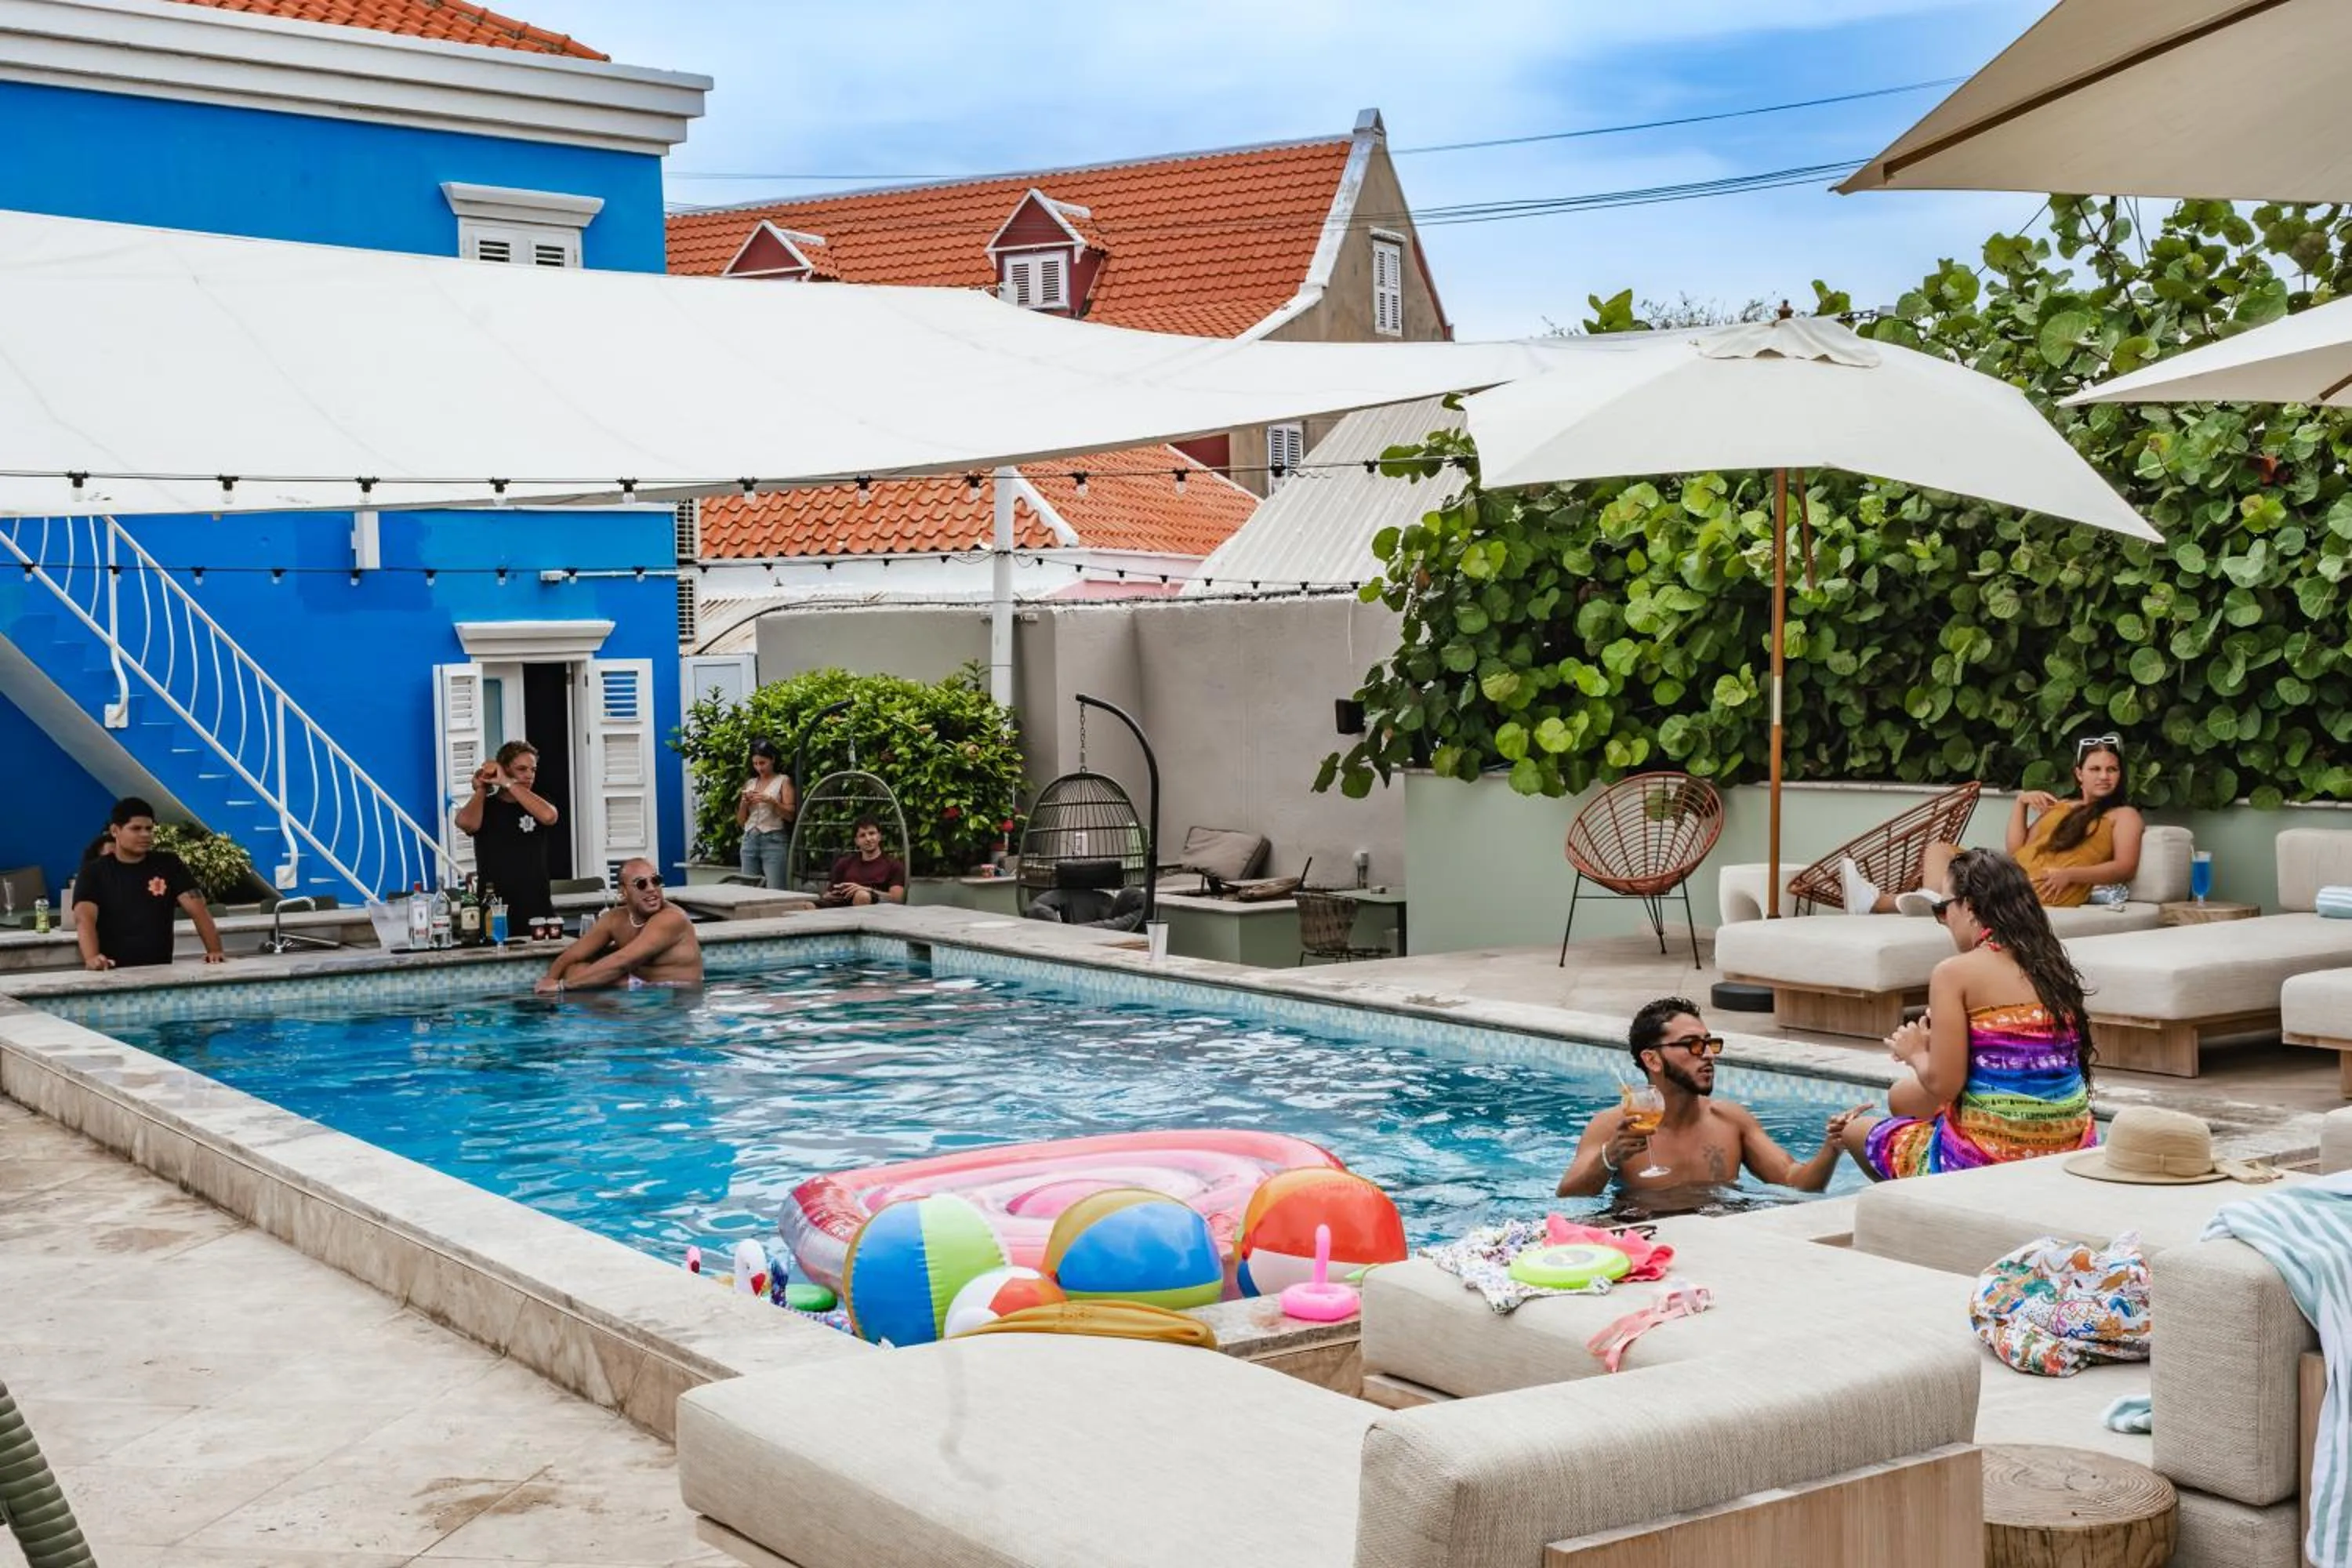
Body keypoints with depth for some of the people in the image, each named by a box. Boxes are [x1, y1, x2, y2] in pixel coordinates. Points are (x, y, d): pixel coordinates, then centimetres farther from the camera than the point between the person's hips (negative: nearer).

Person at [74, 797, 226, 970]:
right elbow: (84, 918, -11)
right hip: (114, 973, -1)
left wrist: (214, 950, -15)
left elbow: (198, 910, 1)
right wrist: (92, 958, -30)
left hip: (160, 971, 1)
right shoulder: (93, 872, 4)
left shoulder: (169, 865, 10)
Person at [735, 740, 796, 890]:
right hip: (750, 840, 5)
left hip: (774, 840, -5)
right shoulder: (749, 783, 16)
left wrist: (771, 801, -16)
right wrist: (744, 803, 0)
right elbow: (741, 822, 17)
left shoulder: (783, 780, 4)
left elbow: (790, 815, -4)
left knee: (774, 891, -13)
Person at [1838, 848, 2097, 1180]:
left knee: (1857, 1130, 21)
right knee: (1902, 1097, 30)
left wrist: (1915, 1053, 7)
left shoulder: (1955, 972, -11)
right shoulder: (2053, 966, 7)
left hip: (1989, 1157, -7)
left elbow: (1943, 1083, -15)